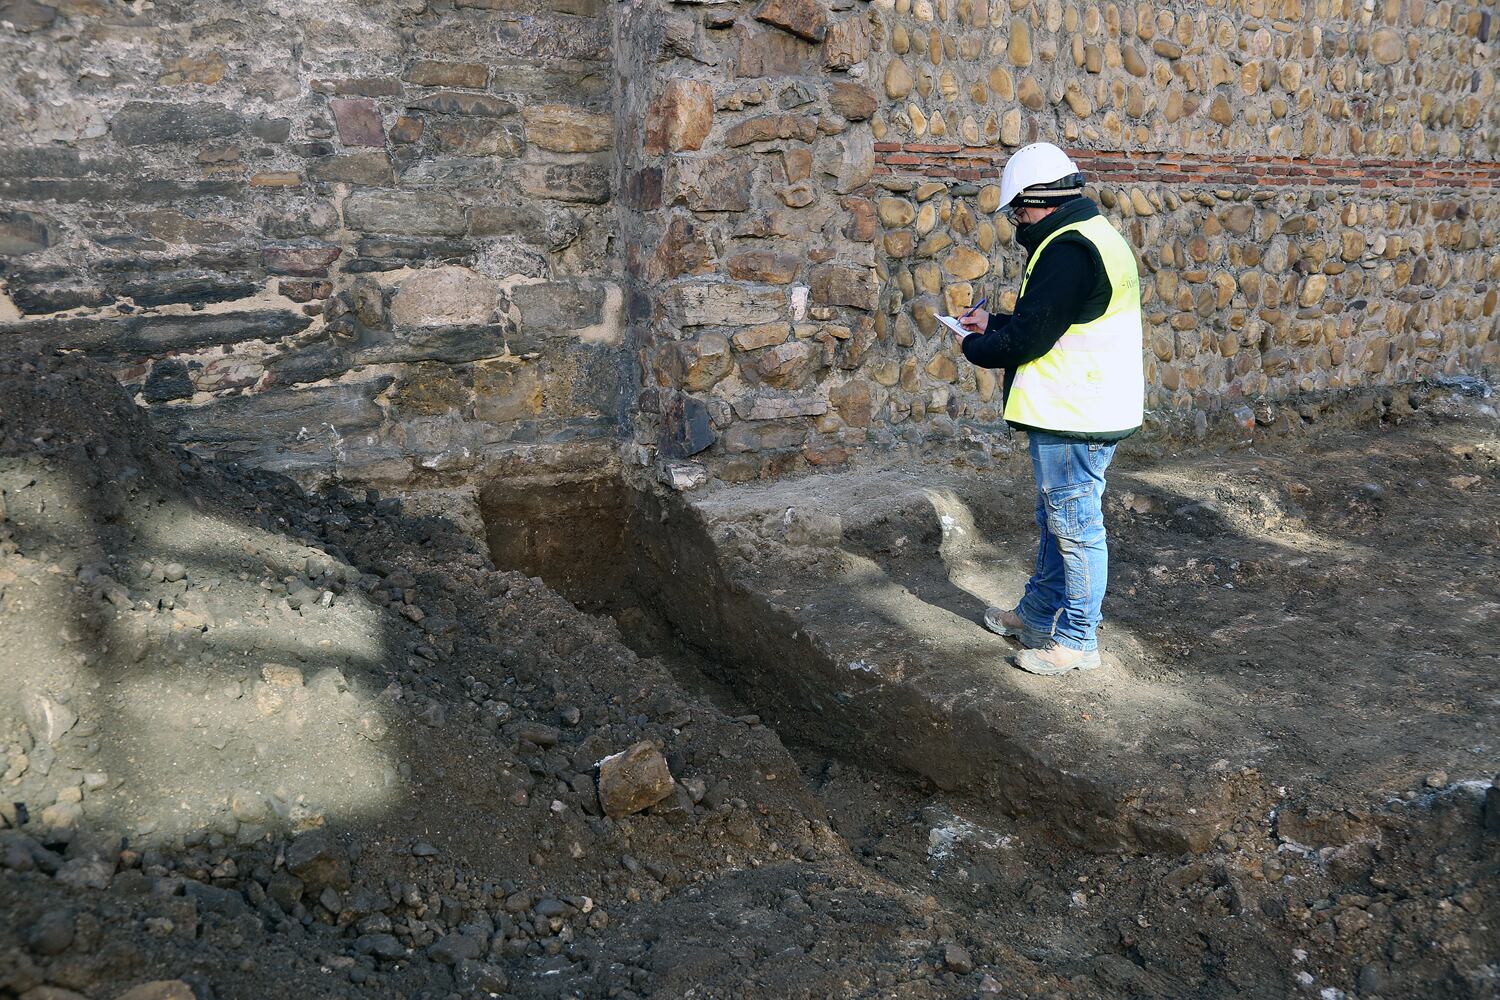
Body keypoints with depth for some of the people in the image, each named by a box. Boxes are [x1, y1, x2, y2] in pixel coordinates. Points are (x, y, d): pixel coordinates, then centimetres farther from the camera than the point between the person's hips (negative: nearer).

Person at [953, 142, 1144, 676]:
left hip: (1074, 417, -11)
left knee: (1075, 527, 1)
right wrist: (993, 323, 22)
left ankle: (1076, 641, 12)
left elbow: (1028, 338, -22)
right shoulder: (1092, 236, 14)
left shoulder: (1069, 250, -22)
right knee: (1056, 520, 21)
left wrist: (974, 346, -5)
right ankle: (1038, 614, 36)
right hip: (1079, 410, 11)